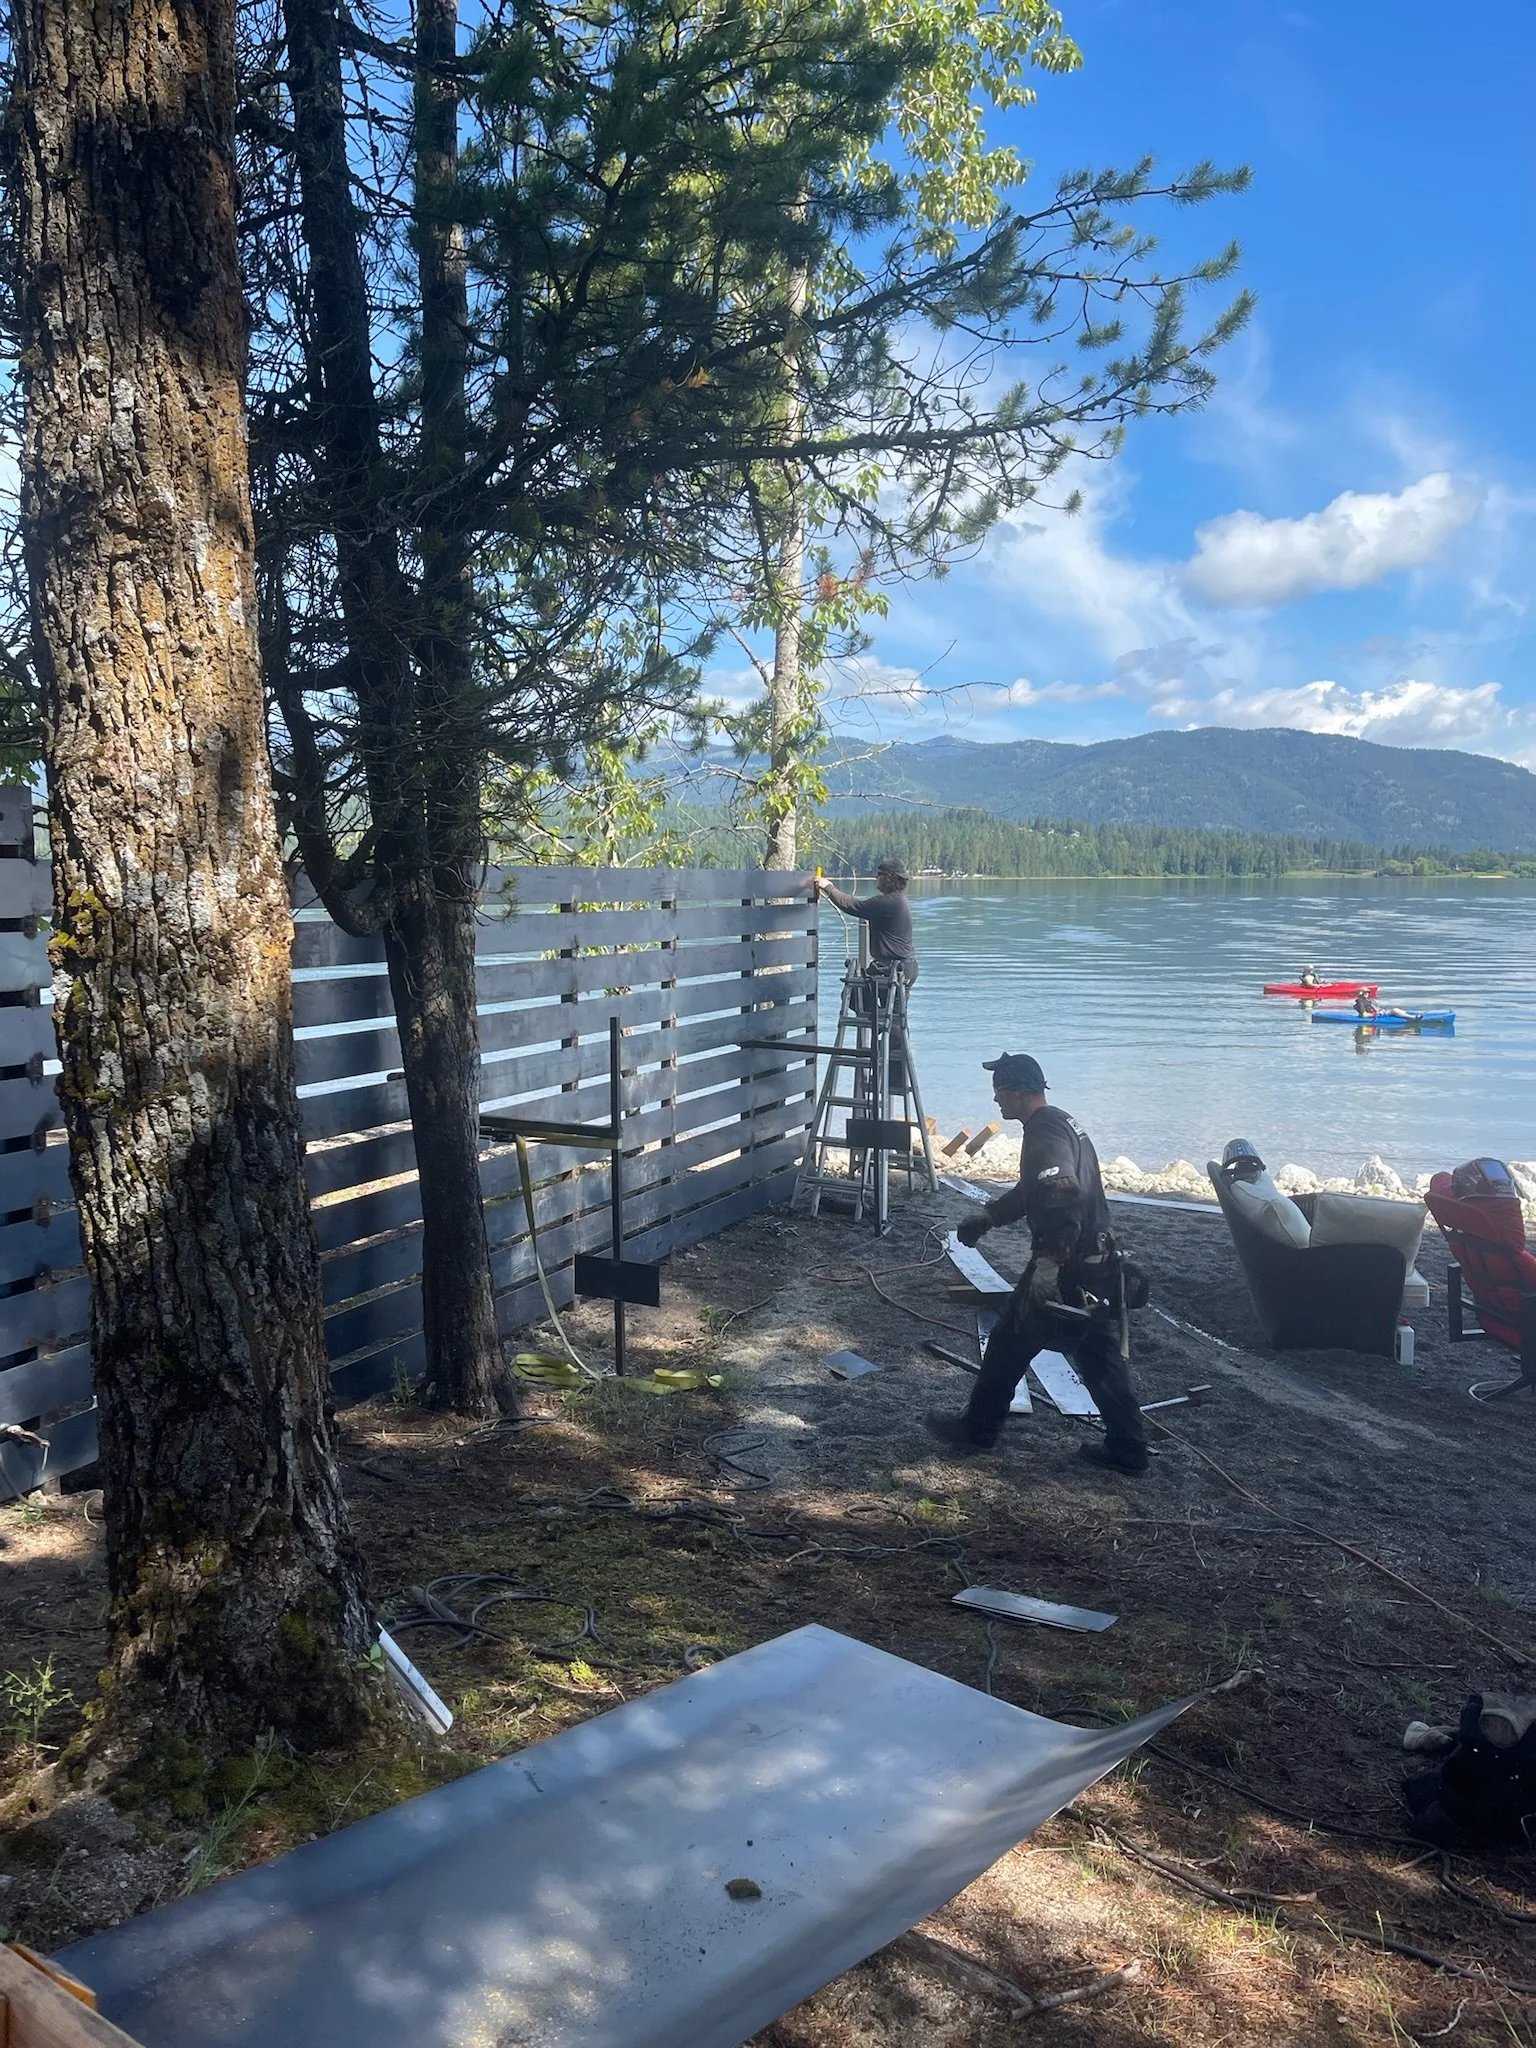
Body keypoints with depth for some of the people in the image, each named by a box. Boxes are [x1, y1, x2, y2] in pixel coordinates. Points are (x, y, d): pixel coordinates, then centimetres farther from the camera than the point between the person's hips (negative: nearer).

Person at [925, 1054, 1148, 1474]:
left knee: (1010, 1343, 7)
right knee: (1102, 1358, 13)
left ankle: (978, 1429, 21)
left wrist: (1050, 1261, -37)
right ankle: (1127, 1448, 17)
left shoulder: (1045, 1135, -19)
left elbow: (1062, 1198, -34)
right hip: (1100, 1263, 9)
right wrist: (989, 1215, 28)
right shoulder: (1063, 1123, 14)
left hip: (1067, 1268, -9)